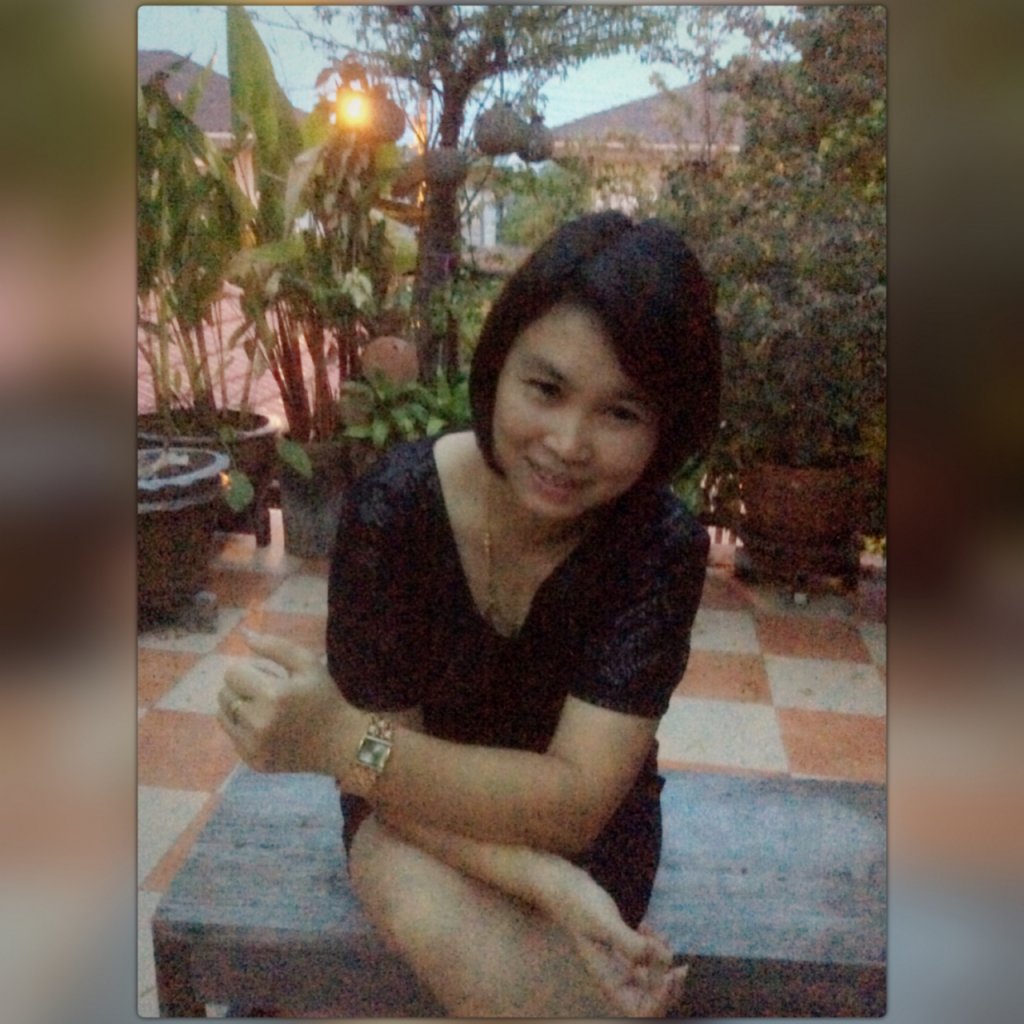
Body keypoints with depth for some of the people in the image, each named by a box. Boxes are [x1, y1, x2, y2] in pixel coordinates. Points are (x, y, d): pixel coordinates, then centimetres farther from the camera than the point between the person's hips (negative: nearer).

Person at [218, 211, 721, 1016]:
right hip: (419, 804, 1)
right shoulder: (393, 507, -24)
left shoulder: (665, 549, -23)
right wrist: (549, 885, -34)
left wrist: (343, 742, -37)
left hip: (593, 828, 0)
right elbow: (384, 777, -19)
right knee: (428, 915, -31)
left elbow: (574, 801, -26)